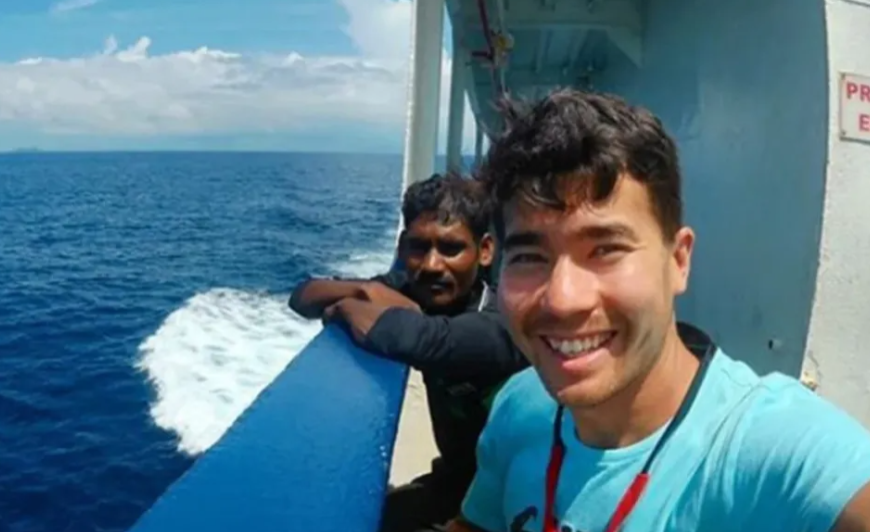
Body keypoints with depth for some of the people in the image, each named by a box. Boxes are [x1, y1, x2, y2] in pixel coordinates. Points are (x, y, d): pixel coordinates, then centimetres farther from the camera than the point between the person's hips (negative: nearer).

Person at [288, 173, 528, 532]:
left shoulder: (504, 322, -31)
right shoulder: (413, 289, -11)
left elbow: (407, 336, -51)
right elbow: (303, 296, -5)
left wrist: (348, 307, -29)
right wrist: (367, 290, -26)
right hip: (454, 476, 6)